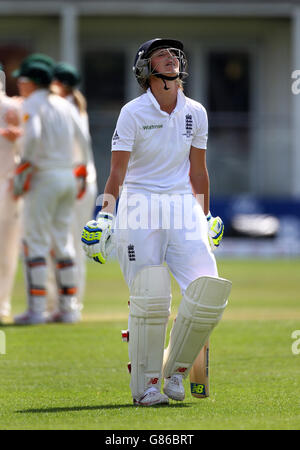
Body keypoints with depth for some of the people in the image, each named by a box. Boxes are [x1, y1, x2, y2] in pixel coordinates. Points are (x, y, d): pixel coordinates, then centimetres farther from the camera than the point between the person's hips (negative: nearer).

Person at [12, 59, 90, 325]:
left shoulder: (31, 104, -7)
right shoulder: (64, 104, 14)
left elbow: (33, 135, -24)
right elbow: (83, 138, 13)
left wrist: (24, 167, -16)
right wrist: (84, 170, 21)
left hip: (44, 177, -7)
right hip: (68, 177, 7)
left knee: (35, 242, -6)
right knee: (62, 241, 12)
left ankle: (37, 309, -11)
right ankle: (69, 307, 10)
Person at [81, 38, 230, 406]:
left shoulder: (195, 113, 8)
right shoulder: (133, 113, -4)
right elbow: (117, 171, -7)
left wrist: (206, 216, 18)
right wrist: (105, 213, -18)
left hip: (183, 209, 4)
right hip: (140, 208, -4)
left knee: (209, 292, -11)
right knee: (150, 299, -13)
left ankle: (175, 369, 10)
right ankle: (144, 385, 0)